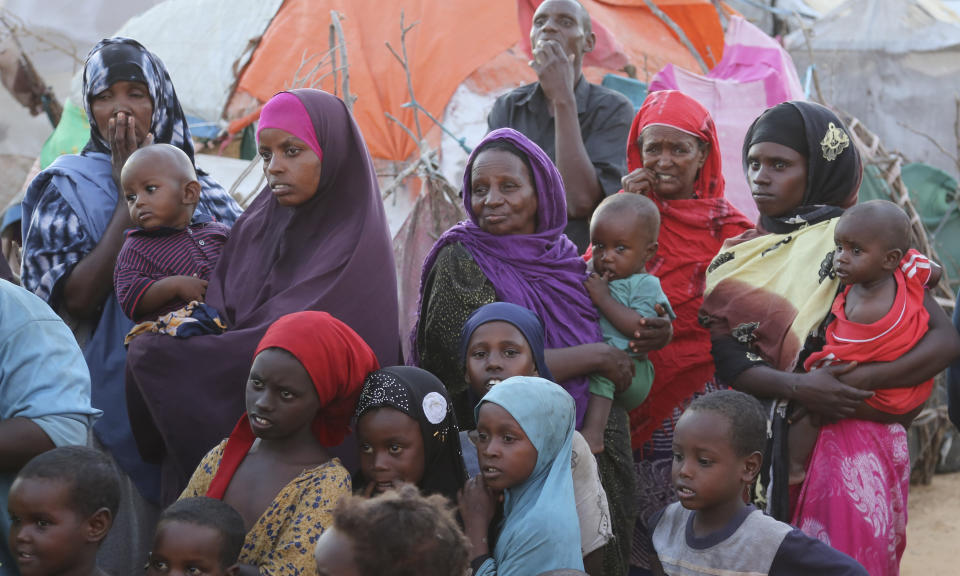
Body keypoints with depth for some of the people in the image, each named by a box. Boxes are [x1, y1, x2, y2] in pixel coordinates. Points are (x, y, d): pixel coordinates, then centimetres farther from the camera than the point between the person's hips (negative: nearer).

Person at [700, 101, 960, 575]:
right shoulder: (735, 259, 10)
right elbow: (726, 358, -1)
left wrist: (861, 379, -20)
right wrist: (796, 387, -19)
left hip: (849, 443, -3)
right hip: (766, 448, 4)